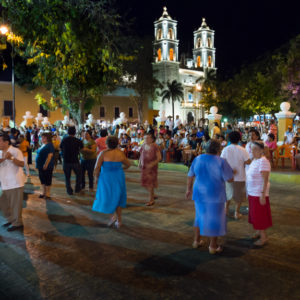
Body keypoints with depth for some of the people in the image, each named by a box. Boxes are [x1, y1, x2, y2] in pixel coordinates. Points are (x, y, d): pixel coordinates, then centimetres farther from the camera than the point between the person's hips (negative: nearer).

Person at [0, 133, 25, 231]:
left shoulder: (15, 151, -10)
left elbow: (22, 164, -19)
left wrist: (11, 158, -29)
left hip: (15, 183, -7)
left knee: (15, 204, 1)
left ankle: (17, 223, 15)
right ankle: (10, 219, 35)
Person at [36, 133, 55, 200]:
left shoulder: (49, 145, -14)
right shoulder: (43, 145, 14)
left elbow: (50, 155, -22)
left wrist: (46, 164, -26)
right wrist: (38, 165, 18)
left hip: (46, 167, -9)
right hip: (41, 166, 9)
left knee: (47, 180, -1)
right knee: (42, 179, 14)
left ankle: (47, 194, 6)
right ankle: (43, 193, 24)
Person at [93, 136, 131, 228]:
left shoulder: (103, 153, -13)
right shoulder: (120, 153, -4)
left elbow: (97, 168, -15)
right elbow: (128, 164, 11)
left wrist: (97, 177, 3)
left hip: (106, 178, -3)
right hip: (118, 178, 3)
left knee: (107, 197, 14)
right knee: (117, 198, 15)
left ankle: (113, 215, -7)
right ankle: (119, 221, 18)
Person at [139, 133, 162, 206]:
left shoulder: (155, 147, -14)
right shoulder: (144, 146, 5)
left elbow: (159, 157, -15)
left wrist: (152, 164, -24)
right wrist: (140, 163, 4)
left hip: (151, 167, -6)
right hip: (144, 166, 6)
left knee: (150, 183, -3)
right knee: (145, 182, 13)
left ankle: (151, 200, 10)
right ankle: (152, 195, 35)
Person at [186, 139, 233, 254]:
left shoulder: (197, 159, -1)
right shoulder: (221, 162, -15)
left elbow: (190, 176, 6)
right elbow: (229, 178, -12)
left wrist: (188, 189, 18)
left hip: (199, 193, 5)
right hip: (215, 195, -4)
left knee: (200, 215, 22)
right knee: (215, 218, 9)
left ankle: (197, 240, 30)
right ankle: (213, 246, 19)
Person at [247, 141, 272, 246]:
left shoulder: (263, 161, -19)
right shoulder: (254, 160, 8)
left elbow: (265, 180, -22)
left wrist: (263, 194, -24)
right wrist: (248, 192, 16)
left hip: (259, 194, -8)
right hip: (252, 193, 8)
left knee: (260, 215, 1)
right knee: (255, 214, 18)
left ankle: (264, 237, 13)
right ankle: (259, 232, 34)